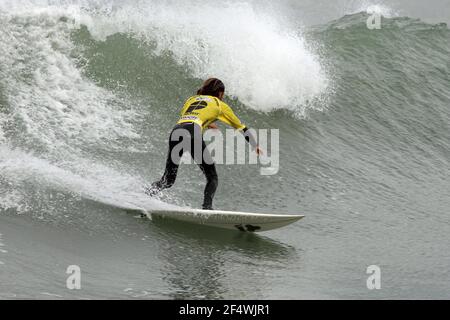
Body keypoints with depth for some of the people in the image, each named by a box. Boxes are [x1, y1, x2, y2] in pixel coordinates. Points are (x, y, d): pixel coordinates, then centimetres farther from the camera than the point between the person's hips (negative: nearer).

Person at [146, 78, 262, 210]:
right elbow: (240, 127, 32)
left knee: (168, 180, 12)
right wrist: (255, 146, 43)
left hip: (176, 131, 5)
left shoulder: (191, 99, 33)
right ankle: (207, 207, -15)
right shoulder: (219, 104, 23)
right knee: (212, 178, 7)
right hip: (193, 133, -4)